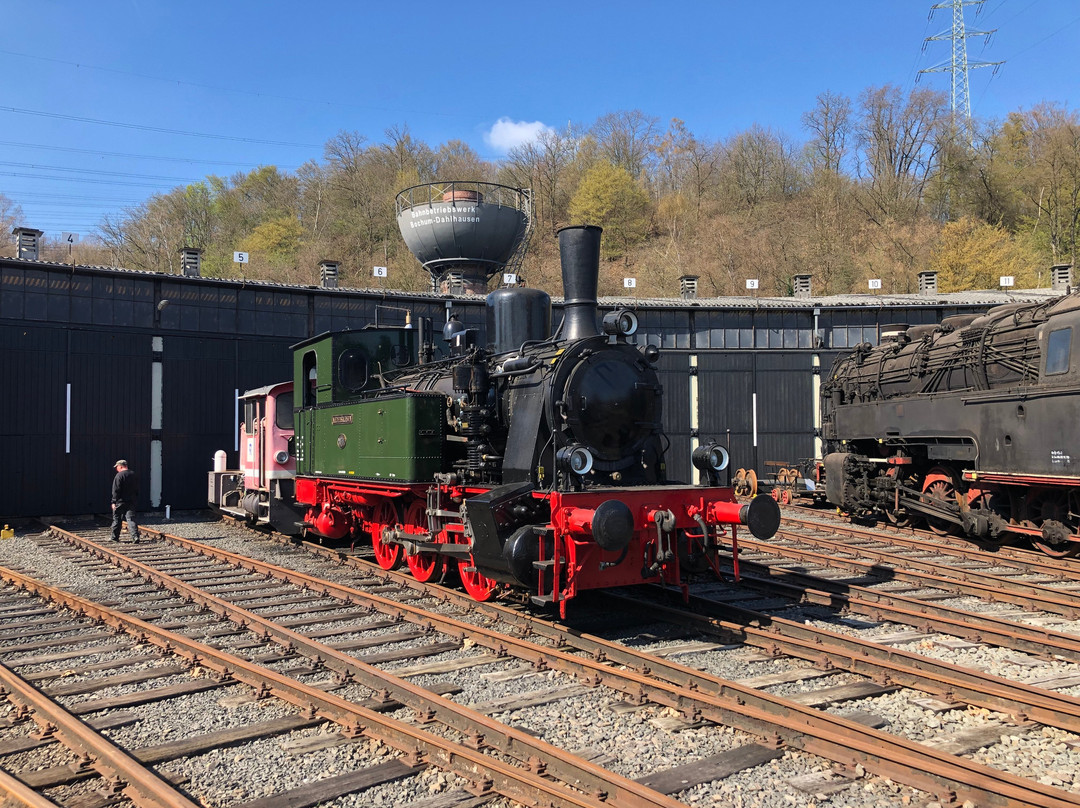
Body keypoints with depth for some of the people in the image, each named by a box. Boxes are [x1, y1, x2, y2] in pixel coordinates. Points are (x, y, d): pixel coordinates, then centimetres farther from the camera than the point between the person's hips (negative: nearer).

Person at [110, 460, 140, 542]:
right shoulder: (133, 475, 10)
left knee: (117, 520, 9)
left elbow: (116, 490, -14)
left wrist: (114, 502, -10)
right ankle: (135, 536, -16)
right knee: (131, 519, 0)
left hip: (121, 501, -5)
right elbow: (137, 490, 16)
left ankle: (115, 537, 20)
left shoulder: (119, 476, -11)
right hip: (131, 501, 5)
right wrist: (135, 500, 22)